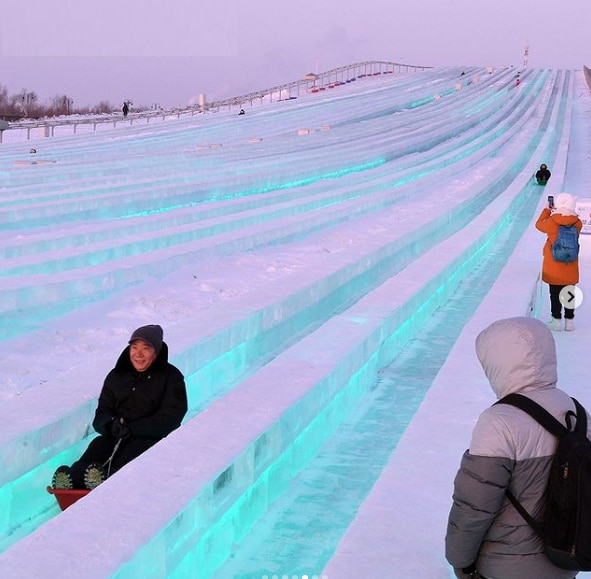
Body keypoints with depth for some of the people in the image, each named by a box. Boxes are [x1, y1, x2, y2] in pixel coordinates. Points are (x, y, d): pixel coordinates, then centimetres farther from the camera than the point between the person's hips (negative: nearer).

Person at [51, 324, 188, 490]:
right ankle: (73, 478, -58)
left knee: (137, 449, -36)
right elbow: (102, 413, 12)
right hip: (117, 438, 3)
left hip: (154, 440, -3)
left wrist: (133, 429, -19)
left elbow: (170, 419, -8)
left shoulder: (171, 377, 2)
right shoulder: (117, 376, 15)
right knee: (98, 444, -29)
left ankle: (109, 479, -65)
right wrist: (110, 424, -15)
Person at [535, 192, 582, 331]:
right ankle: (569, 321, 20)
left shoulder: (551, 222, -16)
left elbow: (539, 224, 4)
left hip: (553, 267, -2)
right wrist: (556, 212, 10)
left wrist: (547, 210, 16)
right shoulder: (577, 223, -9)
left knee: (555, 294, 9)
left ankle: (557, 321, 14)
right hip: (570, 268, 2)